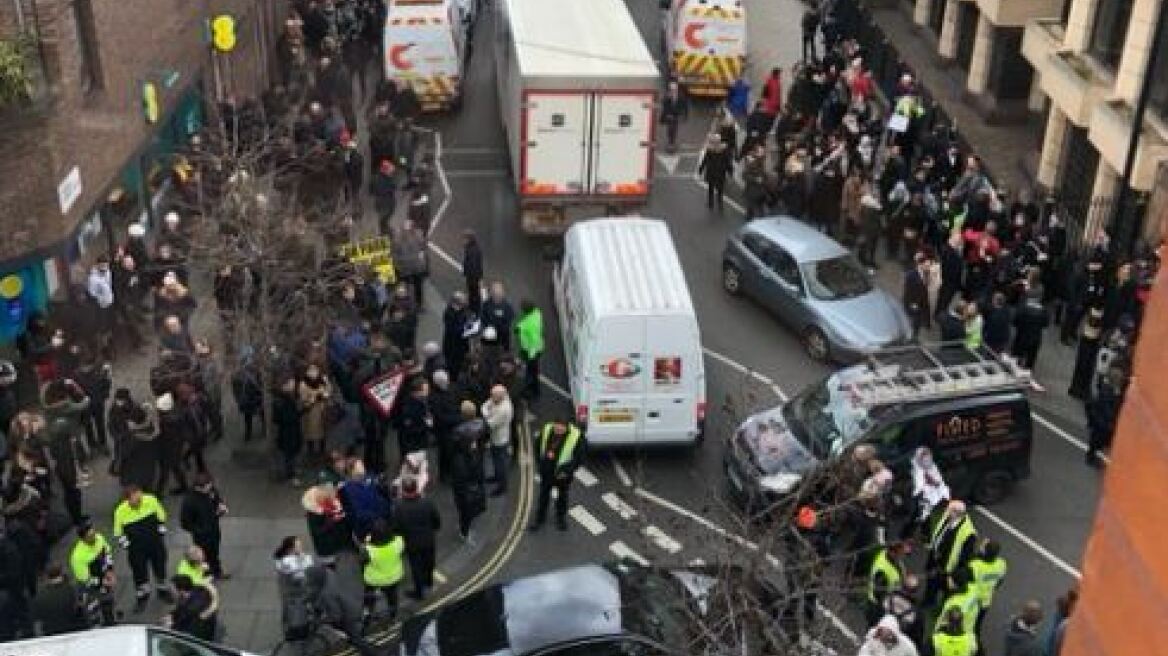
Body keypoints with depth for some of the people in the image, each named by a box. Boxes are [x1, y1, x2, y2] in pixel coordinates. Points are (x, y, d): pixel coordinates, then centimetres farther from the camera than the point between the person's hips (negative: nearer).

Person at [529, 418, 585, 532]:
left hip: (563, 473, -2)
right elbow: (538, 446, 2)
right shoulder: (546, 429, -16)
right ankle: (540, 517, 40)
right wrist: (539, 463, -1)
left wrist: (567, 470, -23)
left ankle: (561, 518, 44)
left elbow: (579, 457, -17)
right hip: (546, 471, 2)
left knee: (562, 496, 20)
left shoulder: (577, 436, -25)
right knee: (544, 495, 19)